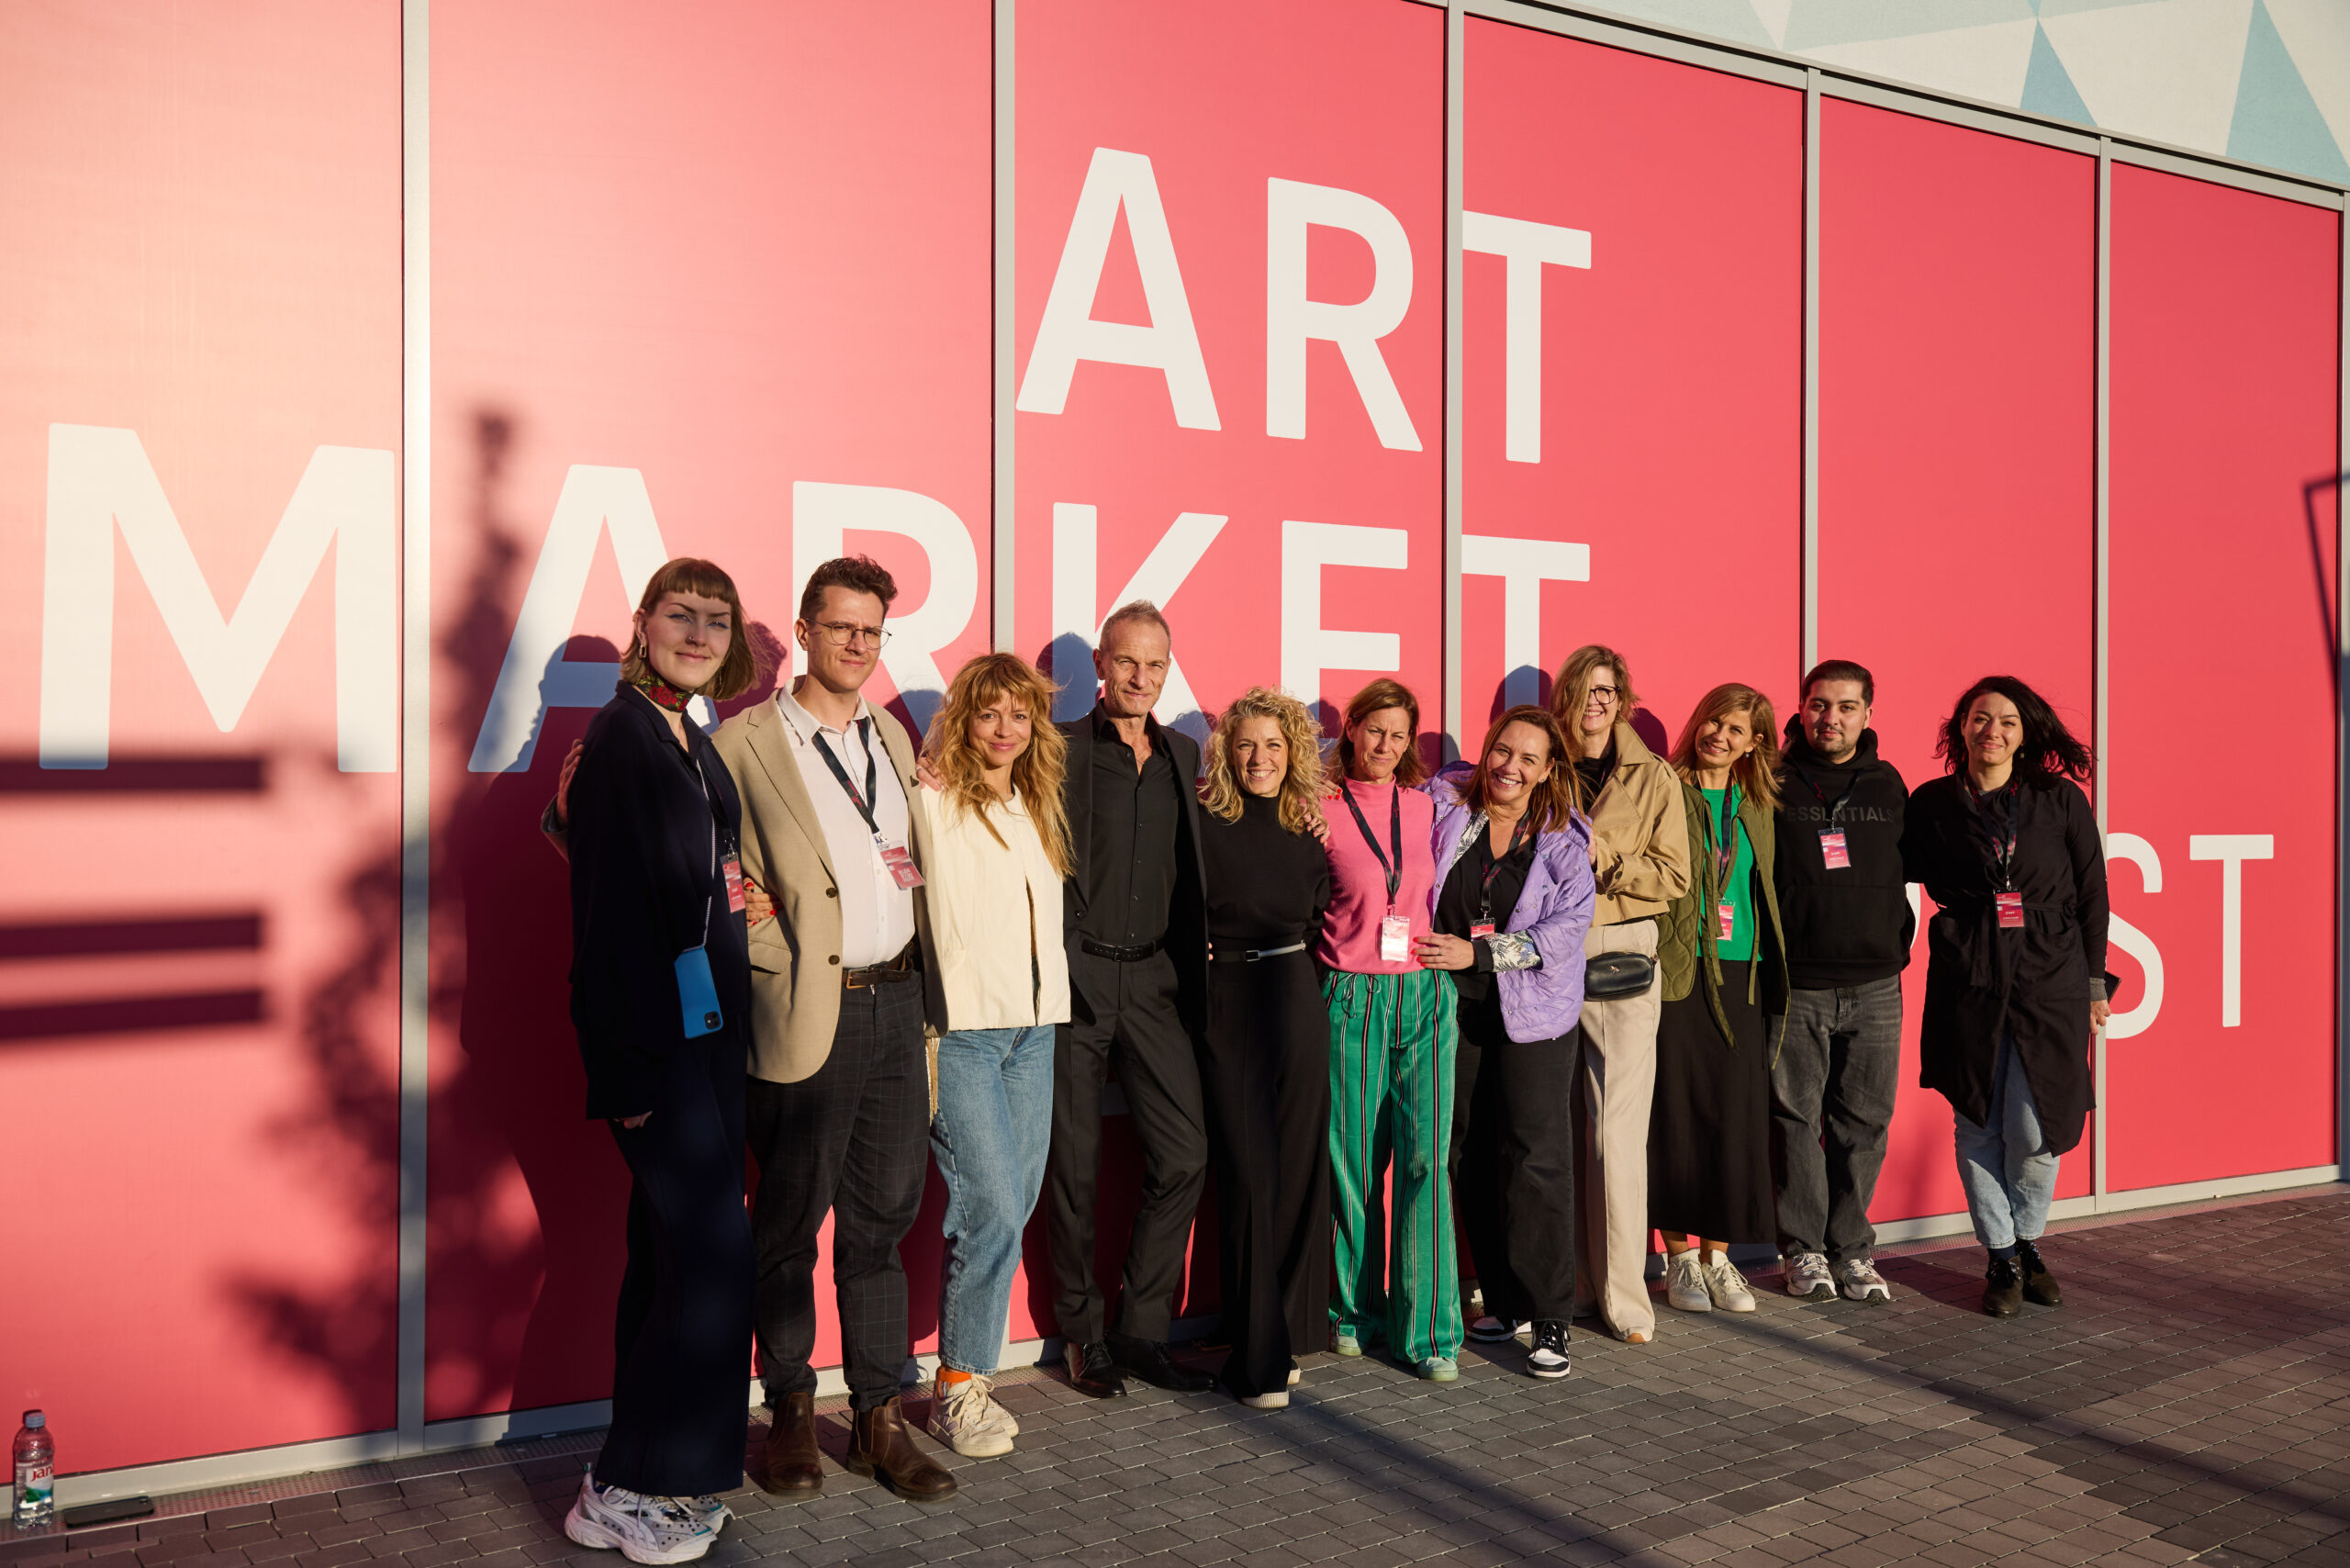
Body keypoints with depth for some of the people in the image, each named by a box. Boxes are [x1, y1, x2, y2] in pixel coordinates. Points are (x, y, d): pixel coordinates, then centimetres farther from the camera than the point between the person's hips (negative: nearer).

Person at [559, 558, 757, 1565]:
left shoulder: (695, 742, 14)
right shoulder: (621, 734, -12)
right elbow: (608, 903, -16)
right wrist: (629, 1071, -19)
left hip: (706, 1027, 9)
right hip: (655, 1032, -9)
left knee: (673, 1250, 14)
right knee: (716, 1254, -7)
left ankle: (646, 1479, 25)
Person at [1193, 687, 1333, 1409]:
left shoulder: (1305, 833, 9)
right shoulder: (1203, 824, -5)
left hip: (1295, 1004, 4)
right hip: (1226, 1006, -4)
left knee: (1299, 1167, 7)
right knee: (1249, 1174, -4)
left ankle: (1288, 1334, 22)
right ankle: (1258, 1358, 4)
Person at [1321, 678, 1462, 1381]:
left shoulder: (1429, 806, 9)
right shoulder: (1322, 810, 0)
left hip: (1426, 997, 2)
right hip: (1350, 999, -2)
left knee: (1424, 1158, -2)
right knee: (1352, 1158, 5)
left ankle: (1428, 1328, 6)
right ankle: (1355, 1309, 23)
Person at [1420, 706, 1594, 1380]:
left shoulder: (1562, 840, -1)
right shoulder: (1444, 803, 2)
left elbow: (1567, 927, -8)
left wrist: (1478, 952, -15)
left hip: (1532, 1010, -2)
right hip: (1454, 1006, 2)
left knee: (1536, 1158, -6)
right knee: (1471, 1157, 6)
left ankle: (1549, 1318, 4)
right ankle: (1503, 1300, 21)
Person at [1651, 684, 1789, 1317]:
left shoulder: (1757, 808, 15)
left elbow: (1764, 890, 19)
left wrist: (1770, 974, 13)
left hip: (1741, 977, 5)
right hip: (1677, 974, -4)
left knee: (1736, 1116, 4)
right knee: (1676, 1113, -1)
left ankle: (1717, 1254, 16)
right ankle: (1679, 1256, 12)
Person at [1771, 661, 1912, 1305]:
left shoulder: (1889, 785, 10)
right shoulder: (1773, 782, 0)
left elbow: (1909, 868, 19)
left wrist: (1898, 941, 12)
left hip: (1875, 985, 3)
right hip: (1796, 985, -3)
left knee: (1864, 1122, 6)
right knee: (1795, 1116, 2)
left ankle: (1851, 1248, 18)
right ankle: (1804, 1249, 13)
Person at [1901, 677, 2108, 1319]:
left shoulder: (2061, 800, 6)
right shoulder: (1931, 804, 5)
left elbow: (2091, 895, 8)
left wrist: (2094, 983, 8)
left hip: (2050, 979, 0)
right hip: (1967, 982, 1)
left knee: (2035, 1131, -3)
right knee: (1978, 1127, 3)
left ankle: (2027, 1241, 23)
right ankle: (2001, 1257, 20)